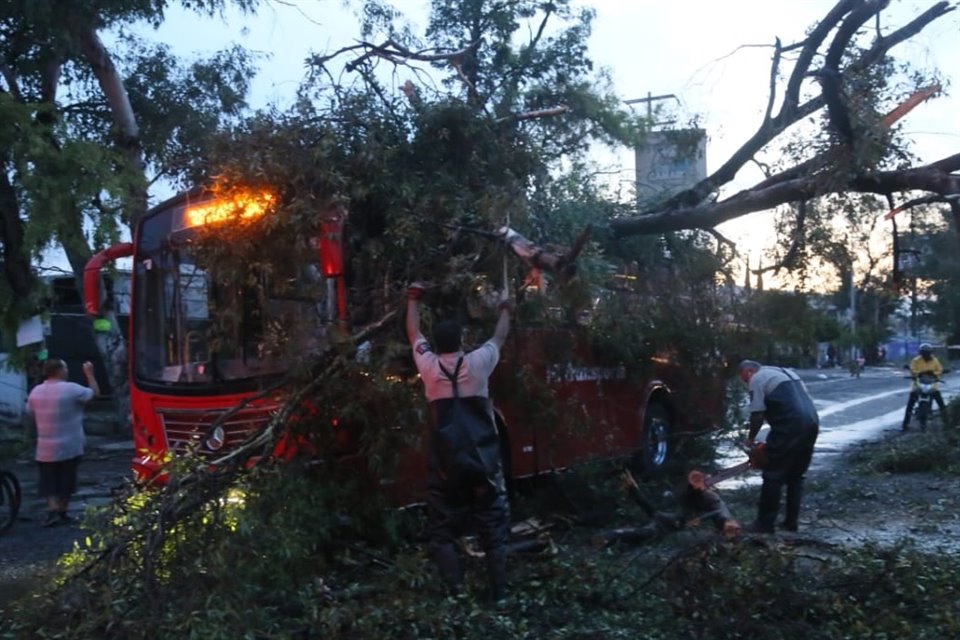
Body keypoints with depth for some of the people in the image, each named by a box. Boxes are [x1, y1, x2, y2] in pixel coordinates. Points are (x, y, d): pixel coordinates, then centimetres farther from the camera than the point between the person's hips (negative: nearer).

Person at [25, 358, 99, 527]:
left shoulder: (36, 391, 1)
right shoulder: (71, 389, -14)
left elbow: (31, 413, 14)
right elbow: (95, 393, -1)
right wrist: (89, 373, 10)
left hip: (45, 449, 3)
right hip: (69, 447, -3)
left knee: (49, 482, 9)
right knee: (65, 481, 9)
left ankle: (53, 512, -5)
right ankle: (62, 513, 15)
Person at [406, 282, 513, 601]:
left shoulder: (429, 366, -2)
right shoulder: (477, 363, -4)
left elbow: (414, 334, 16)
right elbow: (499, 338, 15)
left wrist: (413, 299, 31)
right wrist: (506, 310, 34)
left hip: (446, 465, 0)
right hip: (483, 461, 0)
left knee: (444, 532, 8)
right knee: (493, 530, 8)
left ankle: (456, 593, 1)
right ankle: (499, 594, 10)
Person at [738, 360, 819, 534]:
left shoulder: (757, 379, 4)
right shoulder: (785, 372, 29)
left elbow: (757, 414, -2)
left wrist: (751, 438, 13)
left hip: (790, 426, -8)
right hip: (812, 422, 8)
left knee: (773, 476, 2)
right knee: (796, 476, 18)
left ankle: (765, 523, 6)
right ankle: (791, 521, 20)